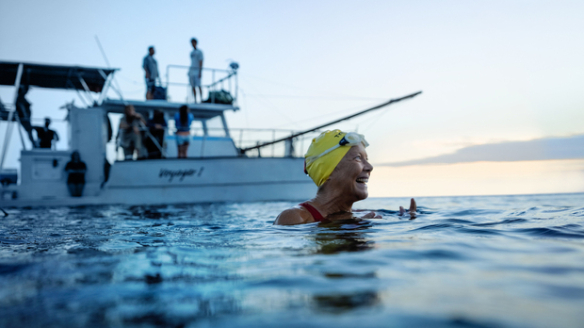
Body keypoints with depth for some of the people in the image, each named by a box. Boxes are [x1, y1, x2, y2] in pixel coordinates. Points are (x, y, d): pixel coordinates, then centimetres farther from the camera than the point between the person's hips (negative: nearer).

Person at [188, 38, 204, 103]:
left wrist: (200, 72, -16)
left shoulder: (199, 52, -2)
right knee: (193, 87, 2)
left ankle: (201, 99, -15)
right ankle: (195, 100, 4)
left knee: (198, 86, -15)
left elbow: (201, 62, -9)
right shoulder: (191, 52, 19)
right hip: (191, 71, 7)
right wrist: (189, 71, 18)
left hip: (197, 71, -7)